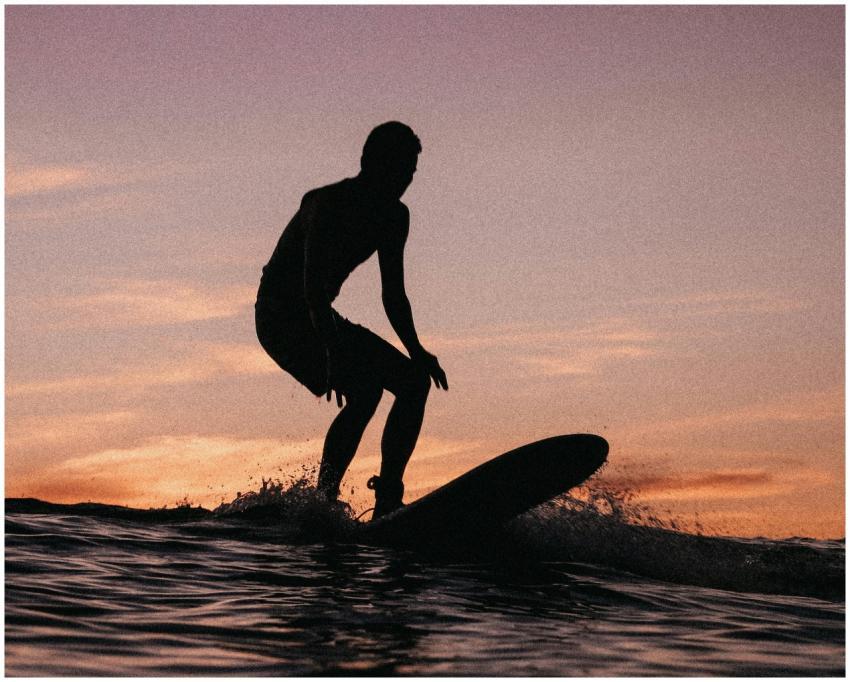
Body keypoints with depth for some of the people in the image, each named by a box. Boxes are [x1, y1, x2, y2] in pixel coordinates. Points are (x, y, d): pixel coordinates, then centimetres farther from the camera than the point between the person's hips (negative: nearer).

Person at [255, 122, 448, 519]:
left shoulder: (394, 217, 4)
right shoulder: (327, 204, -22)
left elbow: (393, 295, 9)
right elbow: (313, 286, -34)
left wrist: (416, 352, -6)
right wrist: (334, 353, -46)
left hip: (320, 318, 9)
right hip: (280, 318, -9)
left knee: (415, 379, -1)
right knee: (365, 388, -29)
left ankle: (387, 504, 0)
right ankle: (323, 500, -25)